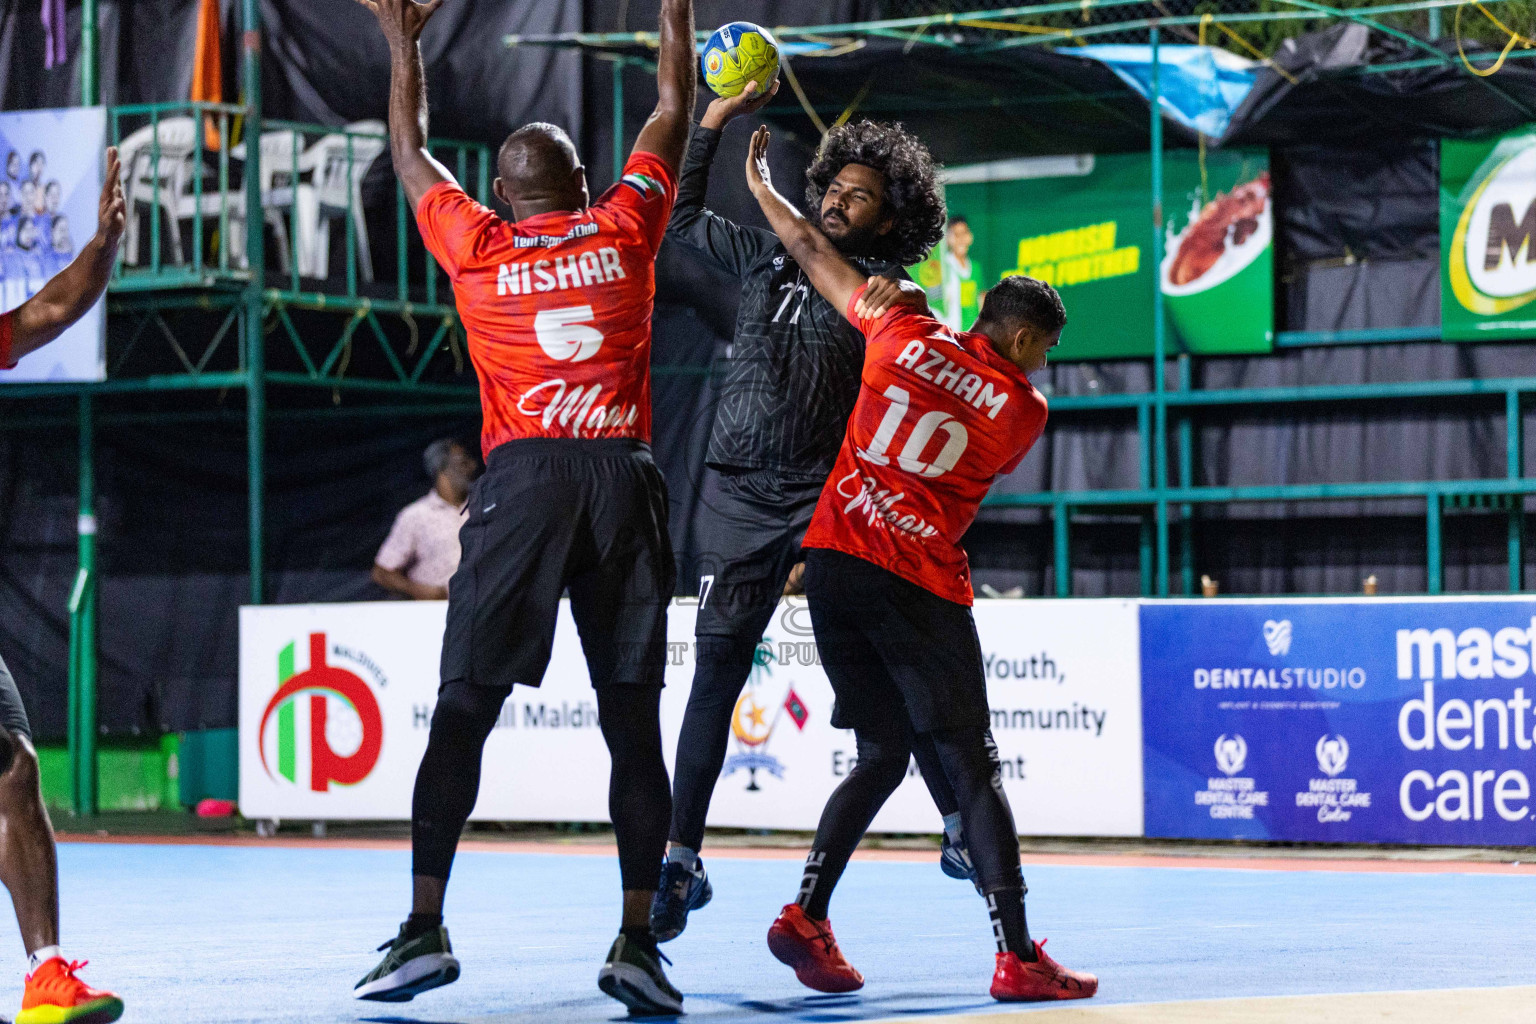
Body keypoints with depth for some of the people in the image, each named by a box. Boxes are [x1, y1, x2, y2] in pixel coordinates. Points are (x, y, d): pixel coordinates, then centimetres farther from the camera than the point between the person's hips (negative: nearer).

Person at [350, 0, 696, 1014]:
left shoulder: (475, 245, 11)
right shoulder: (625, 228, 12)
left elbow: (411, 152, 29)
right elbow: (673, 119, 28)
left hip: (524, 476, -1)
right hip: (625, 475, 1)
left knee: (464, 709, 0)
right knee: (633, 719, 2)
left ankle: (425, 928, -8)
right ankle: (638, 940, -5)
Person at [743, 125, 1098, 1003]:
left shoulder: (904, 332, 11)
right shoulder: (1026, 409, 4)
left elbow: (817, 257, 20)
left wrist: (764, 191, 36)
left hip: (834, 559, 5)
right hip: (920, 584, -5)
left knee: (882, 757, 16)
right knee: (972, 767, -2)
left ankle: (807, 915, 4)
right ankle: (1018, 956, -8)